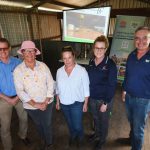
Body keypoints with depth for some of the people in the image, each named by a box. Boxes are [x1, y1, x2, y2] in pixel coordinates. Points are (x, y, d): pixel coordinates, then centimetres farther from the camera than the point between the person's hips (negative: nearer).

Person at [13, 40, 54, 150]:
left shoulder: (43, 66, -8)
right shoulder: (18, 70, -12)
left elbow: (51, 84, -8)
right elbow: (20, 91, -14)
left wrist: (46, 102, -12)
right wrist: (35, 104, -17)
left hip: (47, 103, 0)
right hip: (31, 106, 0)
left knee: (47, 124, 15)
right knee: (39, 125, 23)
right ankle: (45, 140, 54)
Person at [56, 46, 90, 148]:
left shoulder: (82, 71, -18)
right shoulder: (59, 71, -6)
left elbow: (86, 89, -11)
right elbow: (58, 88, 5)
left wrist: (85, 104, -7)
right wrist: (58, 101, 10)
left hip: (77, 103, -4)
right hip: (64, 103, 4)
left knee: (77, 125, 12)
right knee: (70, 123, 25)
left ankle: (80, 137, 47)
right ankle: (73, 136, 55)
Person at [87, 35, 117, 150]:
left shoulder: (110, 64, -20)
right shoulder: (91, 62, -3)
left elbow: (112, 86, -17)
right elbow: (89, 80, 5)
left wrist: (105, 103, -16)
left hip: (104, 99, -4)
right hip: (92, 98, 5)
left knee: (104, 120, 19)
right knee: (96, 118, 26)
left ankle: (102, 139, 46)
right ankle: (97, 134, 53)